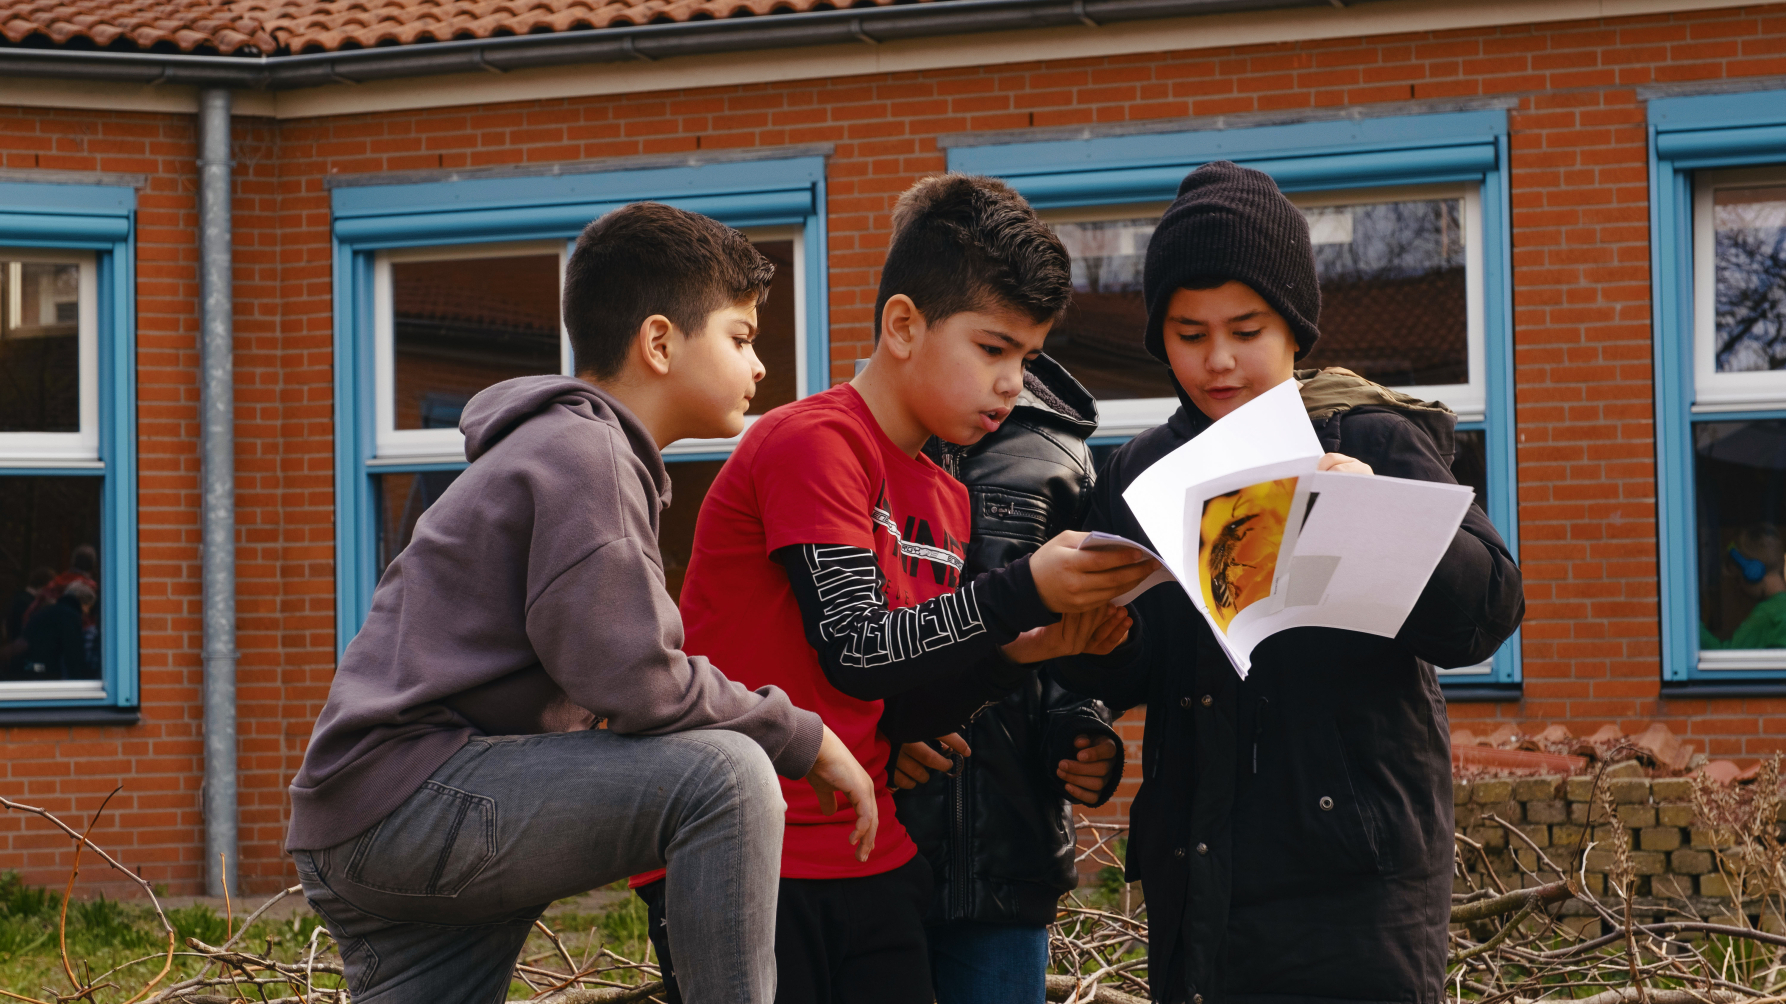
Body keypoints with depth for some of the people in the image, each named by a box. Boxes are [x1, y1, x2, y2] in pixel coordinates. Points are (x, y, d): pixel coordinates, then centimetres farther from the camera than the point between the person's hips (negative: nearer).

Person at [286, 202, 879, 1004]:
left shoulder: (576, 444, 22)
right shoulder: (581, 450, -10)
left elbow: (606, 679, 19)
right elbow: (637, 684, -19)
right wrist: (803, 739, -6)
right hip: (406, 796, -11)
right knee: (725, 773, -21)